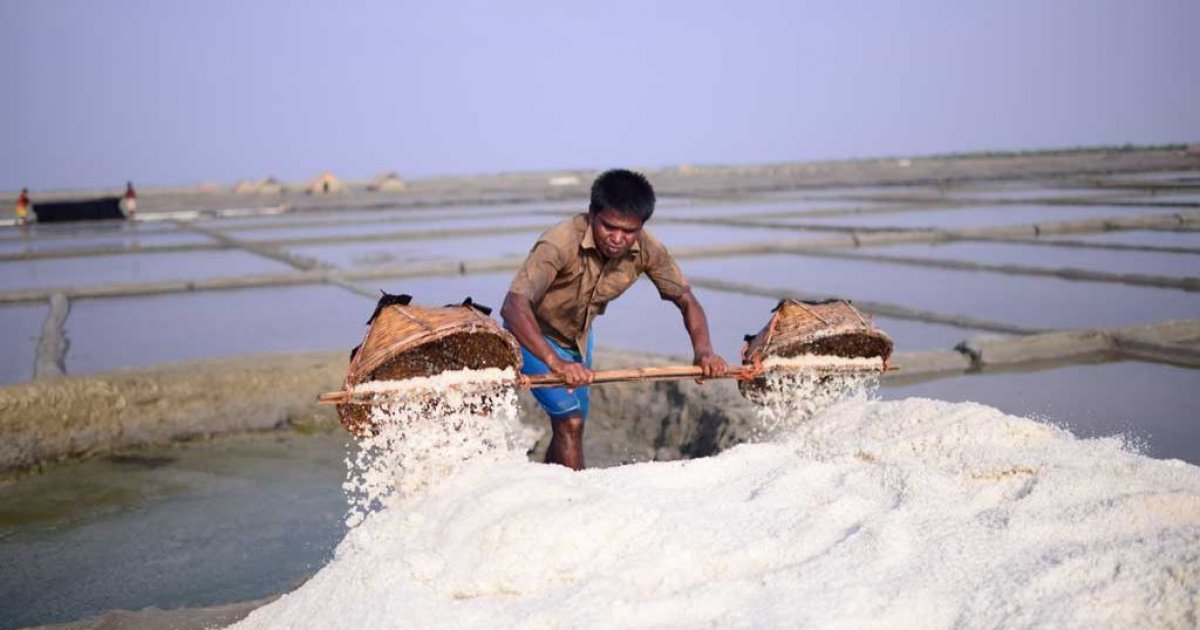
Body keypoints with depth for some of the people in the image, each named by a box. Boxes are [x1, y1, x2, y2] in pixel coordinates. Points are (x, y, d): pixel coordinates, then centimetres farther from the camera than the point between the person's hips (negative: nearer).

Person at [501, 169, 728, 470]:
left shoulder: (648, 250, -22)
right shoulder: (560, 243, -39)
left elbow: (686, 300, -13)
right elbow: (514, 305, -49)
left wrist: (703, 349, -32)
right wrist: (555, 362, -62)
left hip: (579, 336, 6)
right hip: (533, 334, -6)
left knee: (571, 423, 17)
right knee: (569, 420, -19)